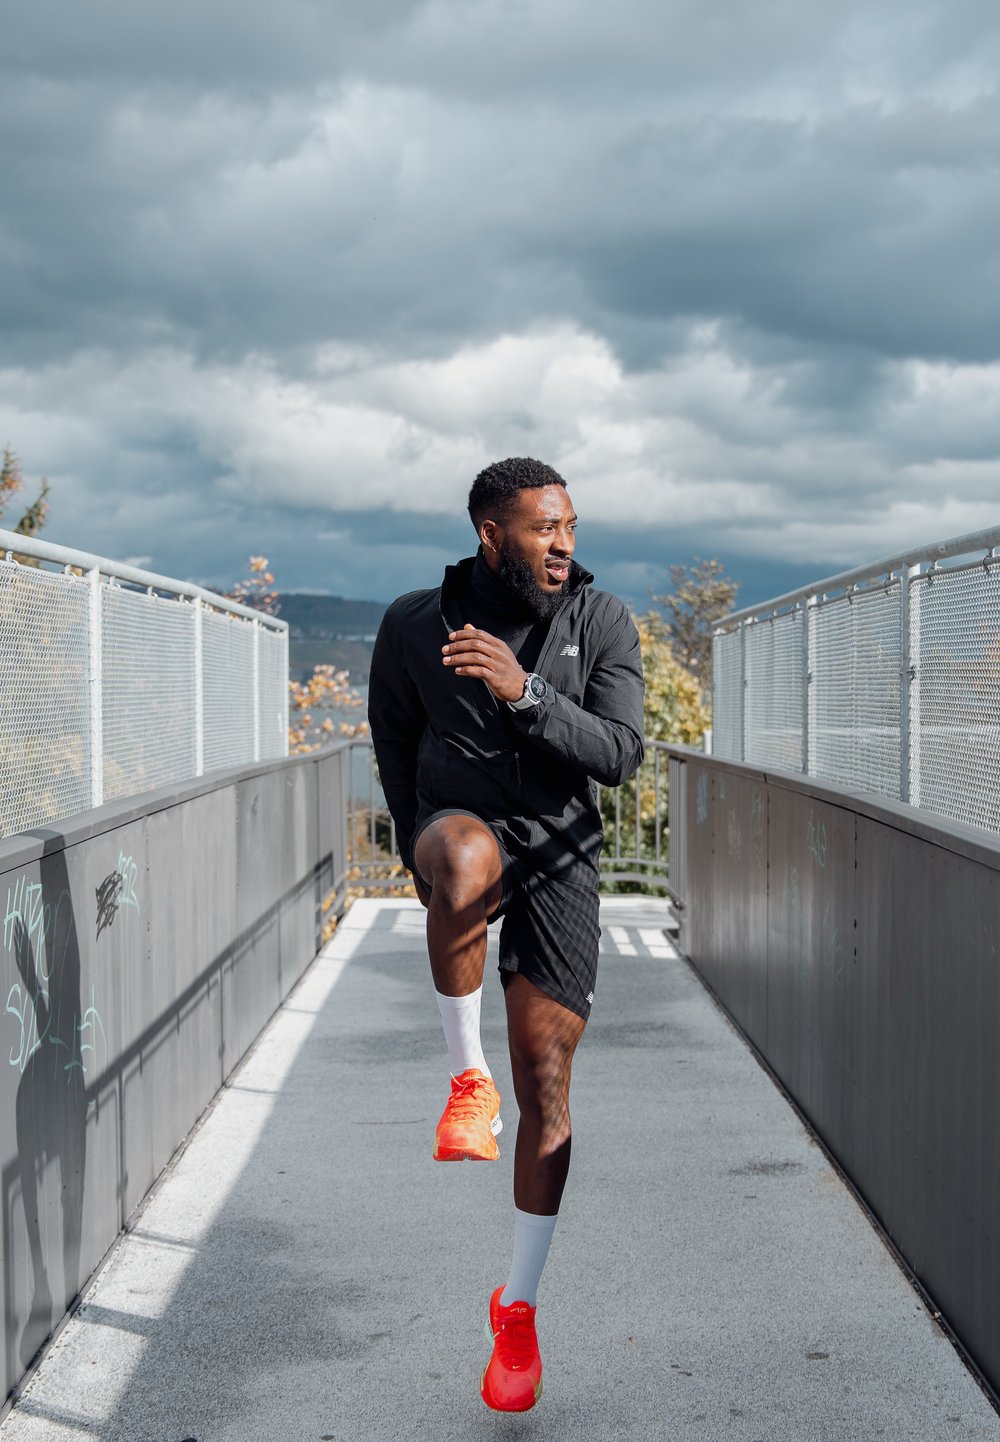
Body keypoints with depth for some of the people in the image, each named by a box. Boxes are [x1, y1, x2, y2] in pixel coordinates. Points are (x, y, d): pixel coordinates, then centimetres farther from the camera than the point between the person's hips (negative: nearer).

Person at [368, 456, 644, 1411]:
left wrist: (525, 693, -27)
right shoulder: (414, 625, -3)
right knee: (467, 857, -41)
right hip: (458, 828, -1)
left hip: (558, 858, 1)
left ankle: (519, 1308, 16)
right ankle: (466, 1075, -21)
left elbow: (619, 755, -13)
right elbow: (393, 746, 13)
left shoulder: (602, 624, -4)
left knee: (546, 1087, 0)